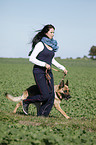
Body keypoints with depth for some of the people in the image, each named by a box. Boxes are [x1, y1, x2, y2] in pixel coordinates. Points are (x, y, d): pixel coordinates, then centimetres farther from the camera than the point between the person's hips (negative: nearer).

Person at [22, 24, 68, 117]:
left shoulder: (52, 45, 12)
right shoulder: (40, 44, -12)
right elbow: (31, 59, -16)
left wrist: (62, 68, 18)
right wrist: (44, 64, -22)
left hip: (48, 72, 8)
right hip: (39, 72, -8)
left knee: (51, 96, -2)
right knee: (45, 96, -13)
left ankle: (41, 116, 6)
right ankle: (26, 101, 11)